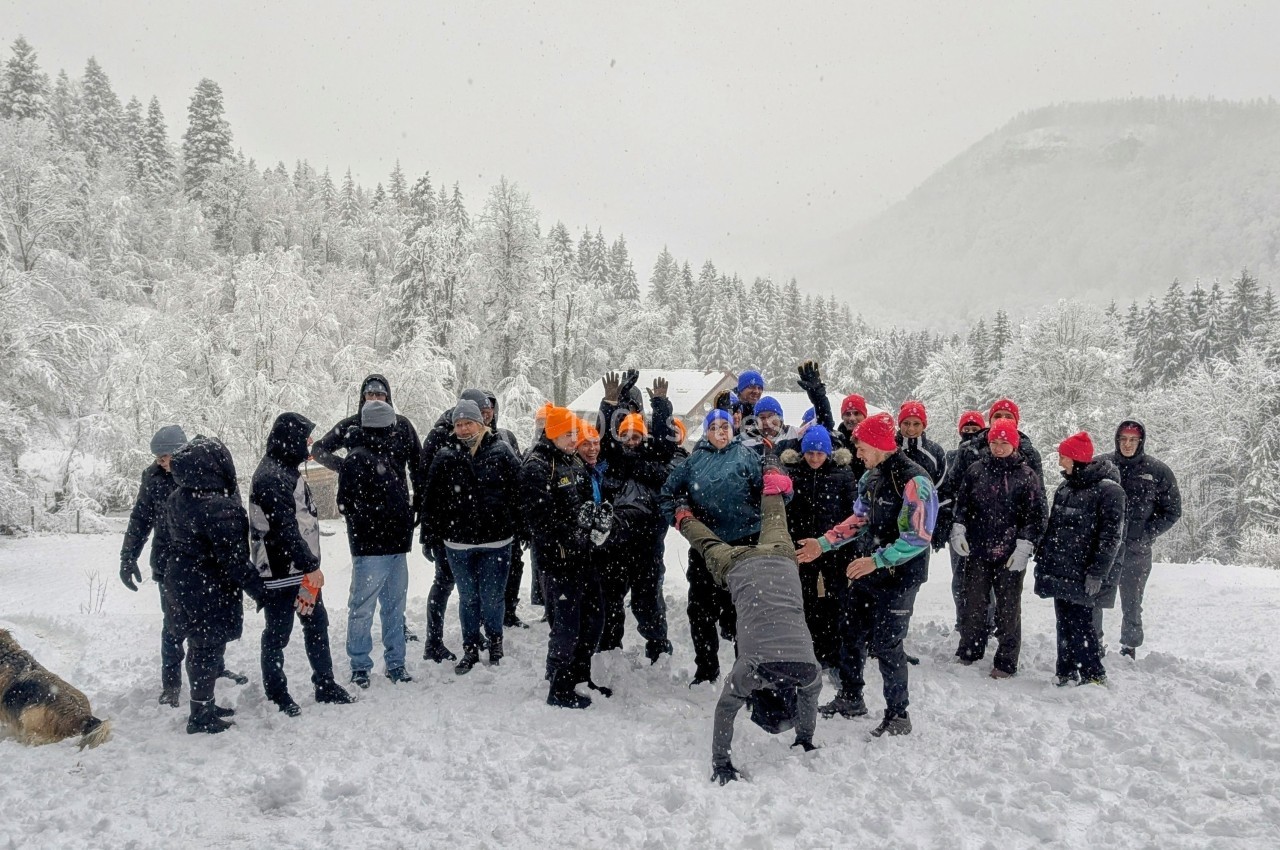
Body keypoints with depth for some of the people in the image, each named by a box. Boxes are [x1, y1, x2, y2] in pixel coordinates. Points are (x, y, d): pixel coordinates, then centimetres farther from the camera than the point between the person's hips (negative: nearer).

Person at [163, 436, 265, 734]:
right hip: (210, 590, -9)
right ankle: (201, 716, 13)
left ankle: (204, 705, 34)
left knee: (200, 647, 21)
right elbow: (233, 557, -21)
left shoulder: (176, 500, 4)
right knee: (209, 649, 3)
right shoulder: (219, 507, -24)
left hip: (180, 583, 9)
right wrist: (257, 589, -12)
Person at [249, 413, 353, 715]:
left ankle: (325, 685, 26)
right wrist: (310, 565, -20)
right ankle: (277, 694, 18)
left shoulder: (287, 470, 13)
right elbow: (284, 528, -23)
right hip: (280, 573, -10)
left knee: (317, 624, 15)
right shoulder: (270, 477, -19)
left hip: (302, 569, 10)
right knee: (277, 634, 5)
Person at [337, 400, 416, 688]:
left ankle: (395, 661, 22)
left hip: (396, 546, 8)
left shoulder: (389, 455, 15)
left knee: (395, 607, 13)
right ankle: (360, 665, 13)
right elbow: (349, 503, -17)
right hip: (371, 548, -8)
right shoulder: (356, 459, -12)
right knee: (363, 609, 1)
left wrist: (408, 511, 9)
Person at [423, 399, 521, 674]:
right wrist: (431, 534, 4)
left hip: (496, 540, -2)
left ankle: (495, 643, 28)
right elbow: (432, 498, 6)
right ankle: (470, 649, 27)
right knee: (468, 597, 13)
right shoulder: (445, 456, 1)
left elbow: (518, 490, 0)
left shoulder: (501, 451, -3)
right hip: (458, 542, 2)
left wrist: (519, 527, 0)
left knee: (492, 597, 5)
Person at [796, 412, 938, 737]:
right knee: (851, 633, 17)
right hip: (867, 572, 9)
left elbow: (919, 537, -24)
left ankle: (898, 716, 12)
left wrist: (877, 560, -28)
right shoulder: (872, 476, 7)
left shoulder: (914, 480, -21)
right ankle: (850, 698, 35)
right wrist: (823, 544, 11)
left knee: (885, 644, -4)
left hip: (898, 576, -9)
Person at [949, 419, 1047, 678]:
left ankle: (1006, 661, 16)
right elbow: (961, 503, 13)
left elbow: (1035, 515, -3)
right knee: (973, 604, 12)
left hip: (1010, 556, -3)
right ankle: (969, 652, 27)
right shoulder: (975, 471, 6)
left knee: (1008, 608, 5)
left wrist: (1025, 545, -11)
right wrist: (958, 529, 0)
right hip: (977, 551, 3)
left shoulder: (1026, 475, -3)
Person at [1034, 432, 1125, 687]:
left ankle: (1094, 677, 7)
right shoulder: (1064, 489, 13)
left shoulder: (1107, 490, -10)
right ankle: (1066, 673, 19)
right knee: (1064, 623, 10)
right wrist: (1042, 560, 15)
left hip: (1082, 575, -7)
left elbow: (1111, 536, -14)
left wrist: (1097, 573, -17)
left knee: (1079, 624, -6)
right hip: (1060, 570, 7)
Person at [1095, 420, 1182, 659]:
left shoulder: (1157, 471, -2)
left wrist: (1146, 536, -6)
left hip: (1136, 551, -1)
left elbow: (1172, 511, 4)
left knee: (1131, 604, 10)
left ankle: (1129, 648, 25)